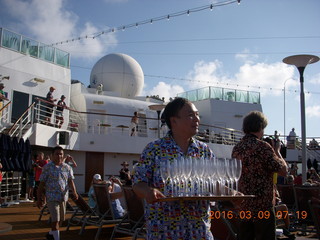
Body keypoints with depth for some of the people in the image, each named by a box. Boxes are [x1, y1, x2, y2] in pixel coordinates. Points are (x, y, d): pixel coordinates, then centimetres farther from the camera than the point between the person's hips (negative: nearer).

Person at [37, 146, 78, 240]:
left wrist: (74, 192, -19)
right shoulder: (47, 167, -3)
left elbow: (70, 181, -2)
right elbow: (41, 184, -2)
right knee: (55, 219, -11)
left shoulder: (67, 168, 7)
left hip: (63, 197, 5)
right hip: (52, 197, -5)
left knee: (60, 219, 17)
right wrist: (39, 199, -5)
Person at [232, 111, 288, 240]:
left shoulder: (236, 148, 7)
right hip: (262, 204, -7)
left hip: (242, 204, 7)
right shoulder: (262, 146, -15)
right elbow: (283, 171, -12)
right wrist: (277, 151, 3)